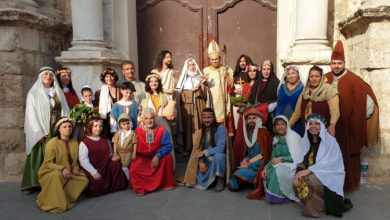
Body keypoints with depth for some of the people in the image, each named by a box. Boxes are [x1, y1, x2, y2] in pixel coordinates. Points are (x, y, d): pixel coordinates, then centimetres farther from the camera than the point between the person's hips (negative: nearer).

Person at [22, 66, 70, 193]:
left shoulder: (58, 92, 11)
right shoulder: (34, 93, 1)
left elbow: (65, 111, 7)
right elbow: (31, 114, -6)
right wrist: (40, 133, -14)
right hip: (41, 131, -3)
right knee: (39, 157, 0)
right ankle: (33, 184, 10)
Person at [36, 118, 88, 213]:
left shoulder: (75, 142, 3)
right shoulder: (52, 143, -15)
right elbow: (48, 163, -18)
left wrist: (76, 168, -8)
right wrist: (62, 169, -32)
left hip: (68, 173, 6)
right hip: (50, 173, -6)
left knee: (84, 179, -15)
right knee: (57, 175, -39)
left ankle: (65, 198, -7)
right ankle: (51, 202, -21)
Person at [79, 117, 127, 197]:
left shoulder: (106, 141, 12)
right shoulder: (84, 143, -6)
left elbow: (110, 154, 23)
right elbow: (83, 160, -12)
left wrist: (113, 157, -3)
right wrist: (94, 172, -19)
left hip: (107, 169, 5)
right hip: (93, 171, -5)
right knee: (96, 191, -19)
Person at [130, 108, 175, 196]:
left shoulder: (161, 130, -10)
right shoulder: (138, 130, -10)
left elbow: (168, 146, -16)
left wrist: (157, 156, -28)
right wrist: (134, 156, -21)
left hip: (157, 157, 1)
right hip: (142, 158, -1)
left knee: (167, 157, -26)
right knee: (134, 168, -30)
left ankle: (167, 183, -3)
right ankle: (141, 187, -1)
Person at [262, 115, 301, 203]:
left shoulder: (294, 136, -9)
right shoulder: (276, 139, 10)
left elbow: (296, 156, -17)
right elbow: (273, 157, 7)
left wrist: (281, 159, -21)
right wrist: (266, 167, -9)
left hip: (292, 166, -6)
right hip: (279, 165, 6)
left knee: (277, 171, -32)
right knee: (268, 172, -21)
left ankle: (276, 196, -16)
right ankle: (270, 194, -7)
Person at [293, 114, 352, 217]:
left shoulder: (330, 141, -9)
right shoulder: (304, 141, 7)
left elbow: (330, 163, -18)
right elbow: (300, 161, 4)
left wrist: (309, 170, -25)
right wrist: (299, 172, -19)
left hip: (327, 176, -4)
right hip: (308, 174, 5)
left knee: (311, 181, -33)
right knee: (298, 181, -25)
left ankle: (318, 208, -10)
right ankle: (310, 205, -1)